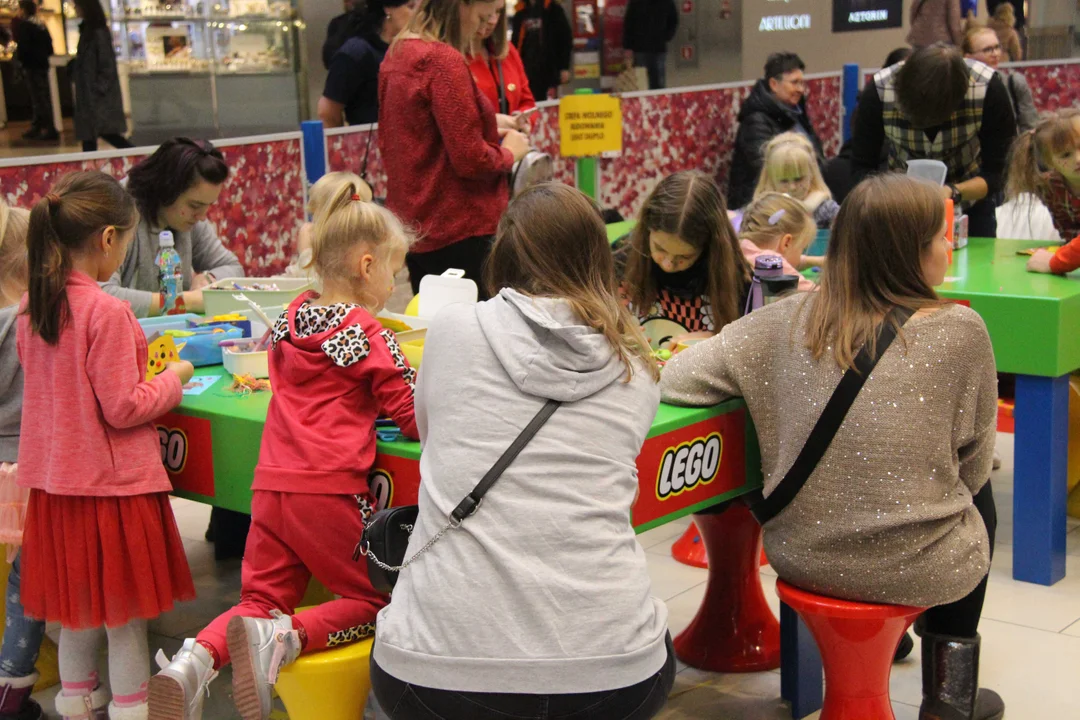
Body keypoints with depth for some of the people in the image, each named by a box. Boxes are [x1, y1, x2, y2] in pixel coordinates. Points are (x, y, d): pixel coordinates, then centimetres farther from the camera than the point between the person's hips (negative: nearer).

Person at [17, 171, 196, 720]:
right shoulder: (106, 312, -21)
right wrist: (172, 379, -4)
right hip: (110, 481, -7)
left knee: (76, 598, 20)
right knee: (124, 609, 7)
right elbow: (123, 409, -19)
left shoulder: (31, 305, 3)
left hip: (54, 478, 7)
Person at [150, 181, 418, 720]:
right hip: (329, 489, -6)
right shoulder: (367, 333, -5)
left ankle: (197, 658, -10)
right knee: (374, 600, 9)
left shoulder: (289, 320, 13)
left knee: (262, 597, 18)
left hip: (271, 485, 6)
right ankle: (285, 636, -17)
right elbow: (417, 419, -4)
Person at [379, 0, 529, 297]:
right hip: (460, 230, -9)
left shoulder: (397, 53, 10)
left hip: (412, 225, 9)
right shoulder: (444, 60, -17)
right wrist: (508, 152, 1)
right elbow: (471, 160, -20)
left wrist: (487, 130, 14)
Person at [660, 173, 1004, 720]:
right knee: (979, 495, 32)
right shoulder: (958, 330, -13)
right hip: (913, 570, -3)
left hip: (799, 554, 4)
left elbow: (676, 381, -4)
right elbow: (972, 465, -2)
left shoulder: (788, 320, -7)